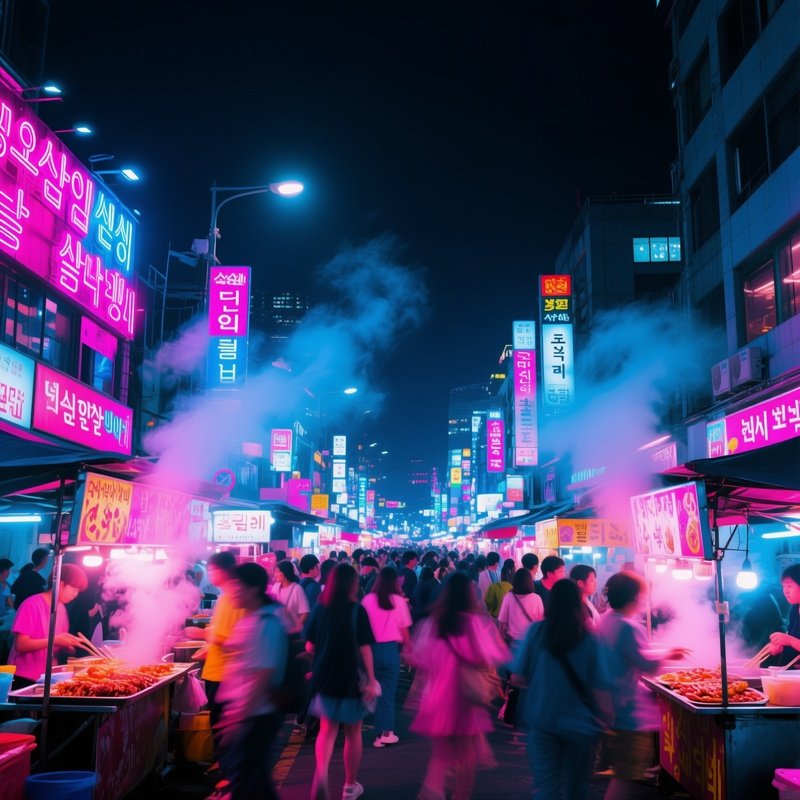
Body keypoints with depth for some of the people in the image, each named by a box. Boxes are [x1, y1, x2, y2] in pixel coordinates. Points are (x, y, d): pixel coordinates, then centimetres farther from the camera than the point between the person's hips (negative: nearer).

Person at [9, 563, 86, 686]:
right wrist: (54, 640, -25)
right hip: (24, 679, -6)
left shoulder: (61, 608, 6)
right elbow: (21, 645, -18)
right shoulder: (32, 604, -14)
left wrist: (68, 646, -8)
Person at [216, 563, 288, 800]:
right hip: (241, 710, 9)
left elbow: (264, 674, -23)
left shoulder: (266, 623, -20)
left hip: (257, 714, -9)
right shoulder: (247, 619, 8)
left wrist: (241, 716, -21)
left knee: (242, 780, 3)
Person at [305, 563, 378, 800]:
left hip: (323, 677, 3)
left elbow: (309, 647, 3)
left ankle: (321, 773, -15)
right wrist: (371, 679, -7)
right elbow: (364, 648, -13)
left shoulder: (320, 609, 0)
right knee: (353, 732, 15)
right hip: (350, 679, -3)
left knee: (327, 730, 11)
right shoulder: (357, 610, -10)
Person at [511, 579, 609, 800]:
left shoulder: (536, 631, -9)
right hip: (580, 722, 1)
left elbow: (517, 678, -6)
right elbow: (599, 687, -11)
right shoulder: (589, 638, -9)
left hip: (542, 720, -1)